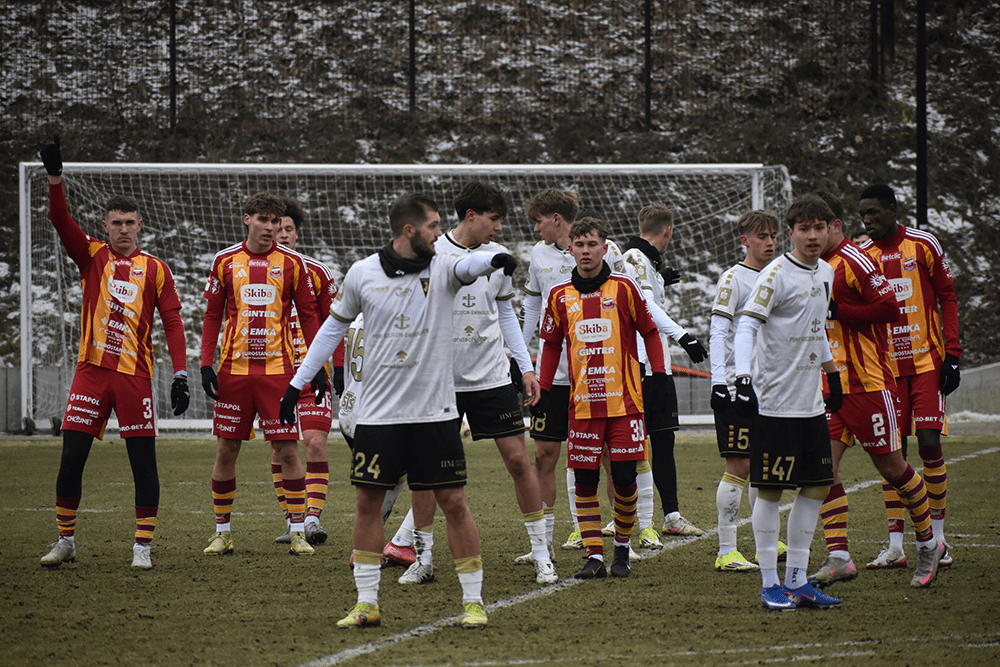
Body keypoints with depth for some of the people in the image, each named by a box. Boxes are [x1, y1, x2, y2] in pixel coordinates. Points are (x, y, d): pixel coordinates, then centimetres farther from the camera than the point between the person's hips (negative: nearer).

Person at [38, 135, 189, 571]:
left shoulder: (155, 270, 7)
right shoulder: (91, 257, 8)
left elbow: (172, 323, 3)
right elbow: (61, 221, -6)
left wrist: (180, 375, -7)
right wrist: (55, 177, -22)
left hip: (135, 375, -1)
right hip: (91, 371, 1)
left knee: (143, 462, -2)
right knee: (71, 457, -1)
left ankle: (143, 545, 5)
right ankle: (66, 541, 12)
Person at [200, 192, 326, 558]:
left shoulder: (292, 263, 3)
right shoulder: (226, 261, 5)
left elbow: (309, 316, 6)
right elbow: (213, 316, 9)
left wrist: (318, 366, 0)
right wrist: (206, 364, 1)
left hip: (278, 369, -1)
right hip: (234, 370, 1)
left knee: (288, 449, -3)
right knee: (226, 450, 4)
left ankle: (298, 531, 3)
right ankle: (222, 531, 14)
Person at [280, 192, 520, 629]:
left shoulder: (442, 269, -2)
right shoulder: (362, 274, -1)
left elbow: (468, 265, -24)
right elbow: (335, 325, 12)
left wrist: (495, 260, -48)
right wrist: (298, 382, 12)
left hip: (435, 413, -1)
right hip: (378, 413, 1)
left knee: (454, 501, -1)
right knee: (367, 500, 3)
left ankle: (473, 601, 8)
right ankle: (367, 604, 12)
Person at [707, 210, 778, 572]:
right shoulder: (734, 279, -7)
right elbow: (718, 333, -12)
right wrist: (718, 382, -20)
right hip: (736, 386, -8)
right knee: (739, 466, -8)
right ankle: (726, 552, -6)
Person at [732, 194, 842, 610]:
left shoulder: (826, 273, 13)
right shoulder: (777, 275, -11)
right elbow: (746, 325, -18)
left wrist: (833, 375, 30)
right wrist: (743, 378, -30)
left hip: (811, 404, 8)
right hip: (776, 404, -8)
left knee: (817, 486, 8)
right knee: (770, 489, -3)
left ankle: (797, 580, 16)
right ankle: (770, 585, 2)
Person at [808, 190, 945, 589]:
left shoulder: (855, 261, -13)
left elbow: (889, 309, -17)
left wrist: (837, 310, -20)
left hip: (867, 383, -7)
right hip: (828, 386, 7)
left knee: (890, 466, 3)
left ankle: (928, 544, 22)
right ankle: (838, 557, -7)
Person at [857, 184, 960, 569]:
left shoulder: (922, 245, -3)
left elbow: (947, 298, 1)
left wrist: (952, 354, -5)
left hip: (927, 361, -3)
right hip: (886, 365, 3)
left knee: (929, 443, -9)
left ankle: (937, 536, 3)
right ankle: (895, 546, 4)